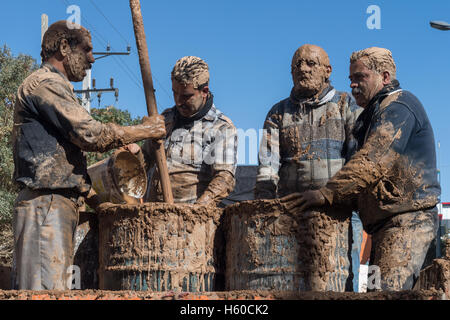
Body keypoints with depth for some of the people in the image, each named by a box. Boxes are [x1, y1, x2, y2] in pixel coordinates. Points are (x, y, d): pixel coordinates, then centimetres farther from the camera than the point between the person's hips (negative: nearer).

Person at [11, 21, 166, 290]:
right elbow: (90, 134, -16)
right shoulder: (44, 84, -7)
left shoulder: (54, 87, 26)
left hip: (60, 206, 10)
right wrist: (145, 131, -5)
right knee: (46, 290, -15)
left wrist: (100, 203, 24)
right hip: (46, 204, -10)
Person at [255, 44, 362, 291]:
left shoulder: (346, 106, 12)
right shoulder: (279, 113, 17)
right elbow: (267, 163, 6)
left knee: (327, 280, -14)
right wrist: (264, 205, -9)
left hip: (335, 207, -2)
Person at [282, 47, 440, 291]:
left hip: (407, 221, -11)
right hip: (386, 224, 11)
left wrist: (327, 194, -24)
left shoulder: (397, 107, -9)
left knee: (385, 290, -21)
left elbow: (372, 162, -22)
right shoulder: (379, 111, 25)